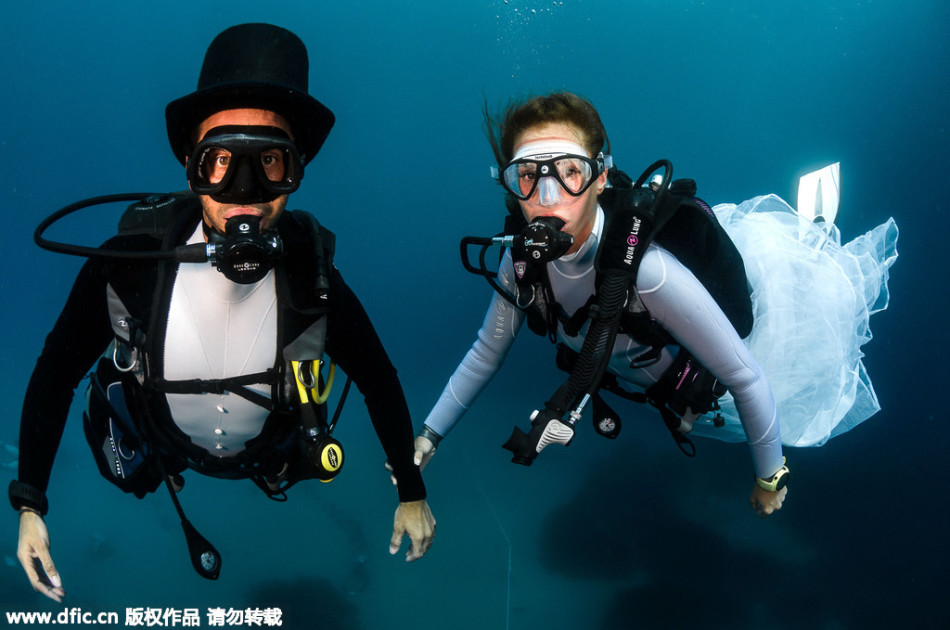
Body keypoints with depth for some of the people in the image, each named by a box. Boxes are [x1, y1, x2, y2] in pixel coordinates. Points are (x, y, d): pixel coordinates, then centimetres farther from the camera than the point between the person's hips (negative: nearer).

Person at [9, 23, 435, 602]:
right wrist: (29, 505, -18)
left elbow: (379, 380, -16)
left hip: (272, 458, 0)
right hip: (164, 448, 1)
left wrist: (412, 493, -9)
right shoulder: (130, 263, -34)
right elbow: (56, 373, -18)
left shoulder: (312, 277, -33)